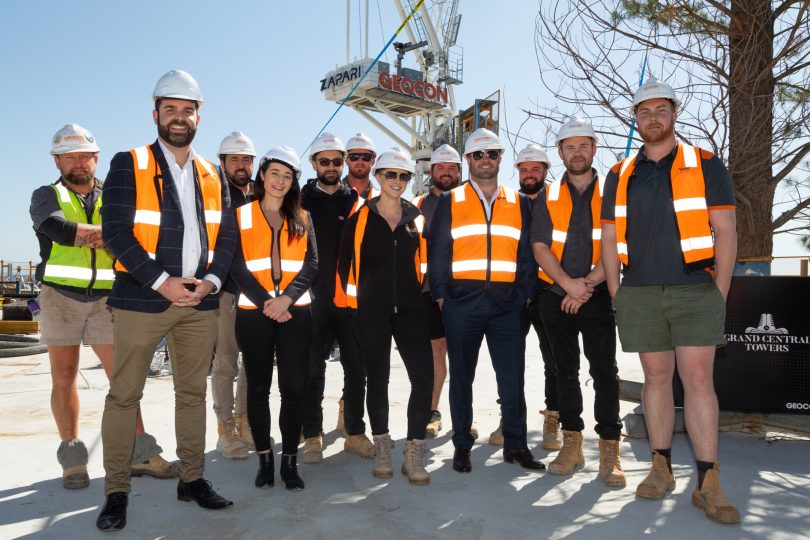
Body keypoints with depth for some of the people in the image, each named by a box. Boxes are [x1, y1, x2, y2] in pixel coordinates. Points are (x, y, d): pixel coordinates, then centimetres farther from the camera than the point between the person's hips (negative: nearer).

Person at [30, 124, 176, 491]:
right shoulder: (47, 195, 6)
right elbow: (56, 229, -16)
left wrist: (88, 234, -19)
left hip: (105, 298, 1)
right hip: (60, 296, -1)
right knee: (64, 378, 5)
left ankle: (140, 454, 5)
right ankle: (72, 458, 16)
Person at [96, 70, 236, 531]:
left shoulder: (212, 176, 13)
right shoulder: (129, 165, 0)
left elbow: (227, 237, 9)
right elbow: (116, 232, -9)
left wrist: (210, 281, -7)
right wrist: (161, 282, -16)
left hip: (200, 302, 4)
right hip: (142, 298, -4)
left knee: (194, 393, 11)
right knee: (124, 395, 2)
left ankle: (193, 479, 24)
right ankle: (117, 491, 16)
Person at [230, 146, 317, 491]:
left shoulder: (301, 219, 12)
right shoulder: (241, 216, 7)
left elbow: (311, 264, 2)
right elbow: (237, 266, -2)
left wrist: (287, 297, -14)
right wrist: (265, 301, -13)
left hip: (295, 313, 1)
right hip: (254, 313, -1)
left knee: (294, 388, -1)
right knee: (258, 388, 6)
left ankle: (289, 461, 11)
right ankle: (264, 459, 19)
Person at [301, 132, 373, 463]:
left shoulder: (355, 200, 11)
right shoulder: (301, 199, 6)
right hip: (314, 297, -2)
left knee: (357, 367, 5)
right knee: (313, 369, 3)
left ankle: (355, 432, 19)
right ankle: (312, 437, 15)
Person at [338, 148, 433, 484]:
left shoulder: (416, 217, 9)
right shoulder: (361, 217, 1)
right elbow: (344, 261, 6)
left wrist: (421, 289, 11)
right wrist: (353, 293, 3)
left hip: (409, 308, 2)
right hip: (372, 310, -1)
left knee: (424, 376, -10)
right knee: (377, 377, 6)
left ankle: (414, 452, 2)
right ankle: (381, 446, 22)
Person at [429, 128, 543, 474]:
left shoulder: (518, 203, 14)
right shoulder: (450, 202, 9)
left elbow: (527, 252, 13)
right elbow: (437, 251, 5)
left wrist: (525, 293, 3)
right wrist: (441, 295, -2)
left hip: (508, 303, 1)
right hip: (462, 302, -1)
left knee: (513, 376, 3)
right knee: (461, 377, 6)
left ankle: (516, 445, 17)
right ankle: (462, 445, 19)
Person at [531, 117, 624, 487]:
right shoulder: (548, 197, 9)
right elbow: (540, 248, -1)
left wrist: (587, 284, -14)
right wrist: (569, 283, -14)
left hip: (598, 297, -2)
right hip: (555, 296, 2)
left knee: (604, 371, -5)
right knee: (565, 371, 9)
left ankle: (609, 450, 4)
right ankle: (572, 445, 19)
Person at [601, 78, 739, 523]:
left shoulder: (706, 166, 5)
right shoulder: (619, 176, 11)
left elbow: (725, 232, 1)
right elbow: (609, 240, 10)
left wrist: (720, 293, -5)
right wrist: (617, 297, 5)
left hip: (695, 291, -2)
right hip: (639, 294, 2)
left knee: (698, 379, -4)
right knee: (656, 378, 8)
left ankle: (708, 483, 2)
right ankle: (661, 468, 18)